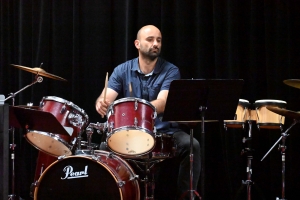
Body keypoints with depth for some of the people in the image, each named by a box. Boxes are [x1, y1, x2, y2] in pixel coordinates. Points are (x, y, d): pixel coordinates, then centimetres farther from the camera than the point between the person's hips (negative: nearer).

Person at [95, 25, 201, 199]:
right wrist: (102, 104, -36)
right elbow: (105, 98, -9)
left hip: (166, 131, -1)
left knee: (191, 145, -29)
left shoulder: (171, 71, -6)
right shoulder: (122, 70, 2)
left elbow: (162, 104, -22)